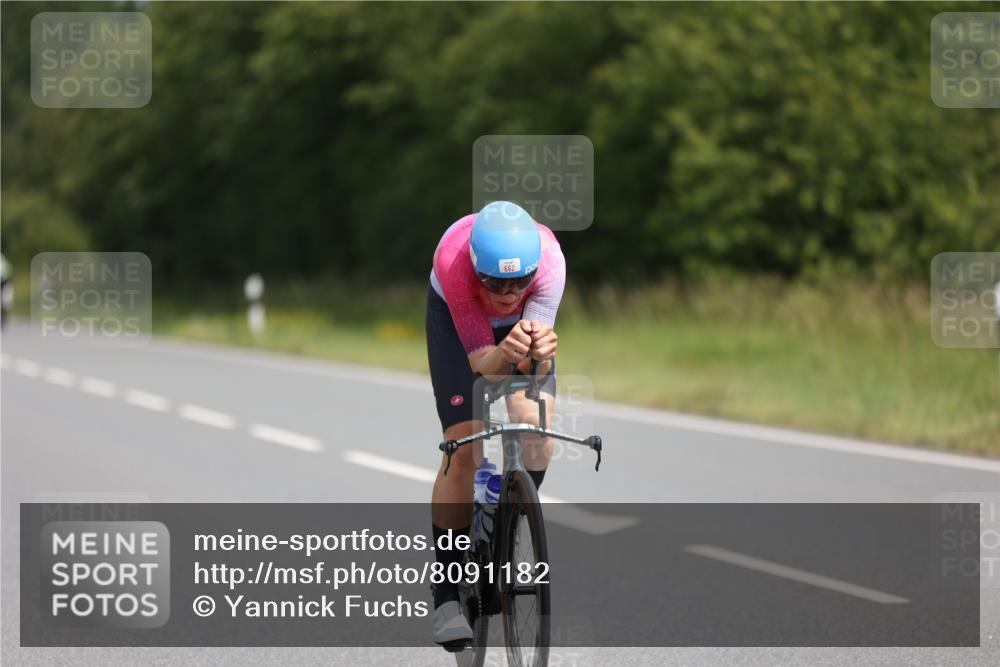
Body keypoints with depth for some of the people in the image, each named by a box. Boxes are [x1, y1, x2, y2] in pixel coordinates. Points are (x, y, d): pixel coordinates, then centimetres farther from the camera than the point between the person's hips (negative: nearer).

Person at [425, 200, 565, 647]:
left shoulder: (548, 259, -38)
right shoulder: (453, 260, -41)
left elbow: (533, 367, -37)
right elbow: (480, 362, -37)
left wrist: (539, 352, -60)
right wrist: (505, 353, -59)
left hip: (524, 321, 1)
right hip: (455, 317, -1)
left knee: (536, 424, -24)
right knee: (463, 448, -15)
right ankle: (446, 596, -7)